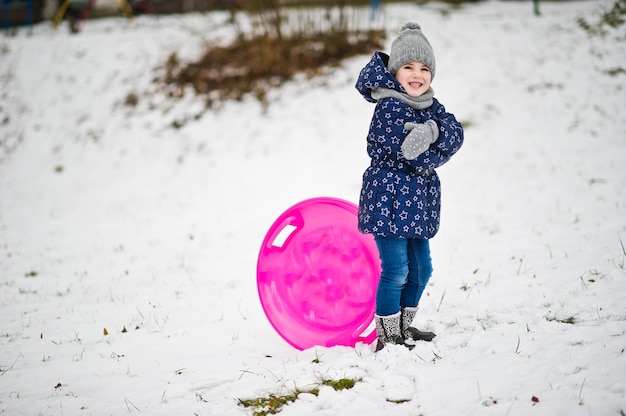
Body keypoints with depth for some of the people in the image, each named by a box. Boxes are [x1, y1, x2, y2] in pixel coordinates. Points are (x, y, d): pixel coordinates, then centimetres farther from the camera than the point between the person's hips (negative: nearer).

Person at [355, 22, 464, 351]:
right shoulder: (389, 108, -15)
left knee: (421, 269, 16)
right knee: (396, 271, -7)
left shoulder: (432, 106, 10)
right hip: (389, 199, -9)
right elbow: (410, 156, -21)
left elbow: (455, 136, -7)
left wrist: (431, 131, -24)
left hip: (418, 202, 9)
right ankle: (387, 338, 3)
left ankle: (404, 327, 32)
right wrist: (434, 156, -7)